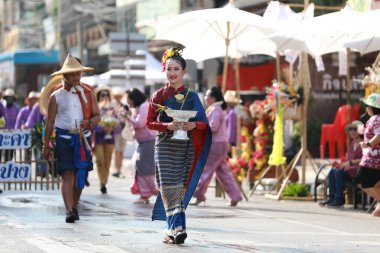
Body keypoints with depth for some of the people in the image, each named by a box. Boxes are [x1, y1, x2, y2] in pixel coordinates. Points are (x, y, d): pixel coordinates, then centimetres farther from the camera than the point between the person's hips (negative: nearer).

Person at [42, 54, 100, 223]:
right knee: (67, 174, -13)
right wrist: (46, 145, 2)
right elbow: (50, 122, 5)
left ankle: (74, 206, 23)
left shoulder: (88, 93, 10)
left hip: (83, 138, 3)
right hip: (64, 138, -2)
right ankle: (69, 211, -19)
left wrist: (89, 123, -13)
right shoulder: (56, 96, 4)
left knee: (80, 176, 6)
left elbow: (97, 116, 10)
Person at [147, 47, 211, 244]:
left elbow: (204, 123, 7)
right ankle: (176, 227, -13)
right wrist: (167, 126, -15)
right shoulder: (158, 96, 5)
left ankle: (173, 230, 5)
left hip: (186, 146, 1)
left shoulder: (191, 96, 7)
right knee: (169, 187, -11)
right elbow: (150, 123, 3)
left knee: (180, 187, 0)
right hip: (165, 145, -1)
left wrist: (194, 125, -15)